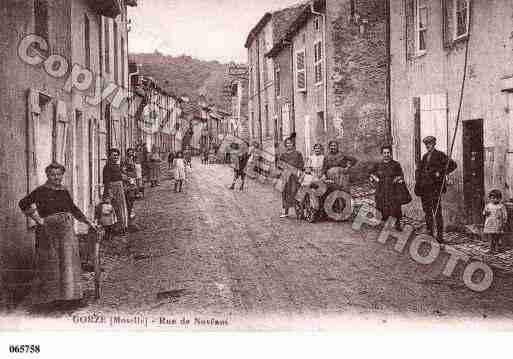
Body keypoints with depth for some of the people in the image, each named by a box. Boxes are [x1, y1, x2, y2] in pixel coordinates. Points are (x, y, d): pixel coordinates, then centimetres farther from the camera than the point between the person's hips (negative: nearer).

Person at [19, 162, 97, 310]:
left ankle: (68, 297, 15)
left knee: (68, 262, 6)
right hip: (48, 231, -6)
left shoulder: (64, 191, 13)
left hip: (66, 231, 6)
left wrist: (88, 222, 23)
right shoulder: (41, 191, -5)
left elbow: (73, 209, 23)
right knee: (50, 265, -2)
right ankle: (47, 299, 7)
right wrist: (37, 219, -13)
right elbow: (23, 203, -11)